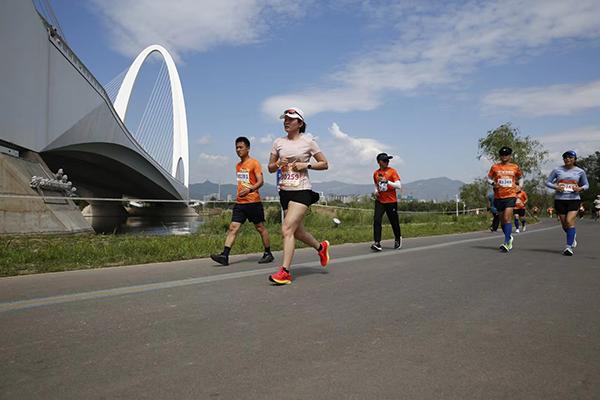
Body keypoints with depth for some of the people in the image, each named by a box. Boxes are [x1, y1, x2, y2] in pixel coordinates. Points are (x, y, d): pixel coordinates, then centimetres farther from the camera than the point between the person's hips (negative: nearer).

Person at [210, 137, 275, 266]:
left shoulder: (254, 163, -6)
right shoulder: (238, 166, 17)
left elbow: (260, 181, -16)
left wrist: (249, 190, -31)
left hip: (253, 202, -6)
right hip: (240, 203, 6)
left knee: (260, 228, 4)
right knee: (233, 228, -4)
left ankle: (268, 254, 18)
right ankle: (225, 256, -9)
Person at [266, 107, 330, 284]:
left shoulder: (308, 142, -1)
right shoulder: (278, 142, 9)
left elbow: (324, 164, 3)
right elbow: (270, 168, 13)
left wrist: (306, 165, -11)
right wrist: (278, 164, -8)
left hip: (302, 191, -5)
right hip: (285, 191, 5)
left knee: (287, 229, -17)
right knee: (298, 232, 12)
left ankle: (285, 272, -12)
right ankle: (321, 247, 40)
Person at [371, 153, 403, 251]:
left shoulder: (392, 171, -3)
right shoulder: (375, 173, 9)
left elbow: (398, 186, -10)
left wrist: (387, 181, -19)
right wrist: (376, 191, 7)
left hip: (391, 201, -3)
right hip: (379, 201, 3)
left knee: (394, 222, 6)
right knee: (376, 220, -14)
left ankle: (398, 239, 32)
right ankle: (377, 243, -15)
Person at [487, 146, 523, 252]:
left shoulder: (515, 167, 7)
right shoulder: (495, 167, 5)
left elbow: (520, 177, 25)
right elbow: (489, 178, 13)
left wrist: (519, 186, 12)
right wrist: (493, 183, -6)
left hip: (510, 196, -2)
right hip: (498, 196, 2)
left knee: (507, 218, -16)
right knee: (502, 220, 10)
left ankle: (506, 243, -19)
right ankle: (509, 237, 34)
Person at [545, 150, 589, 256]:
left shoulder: (580, 171, 5)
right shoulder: (557, 170, 3)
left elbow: (586, 185, 14)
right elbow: (548, 182, 8)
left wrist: (580, 188, -8)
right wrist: (555, 187, -13)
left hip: (574, 199, -1)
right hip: (560, 199, 1)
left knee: (570, 221, -18)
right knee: (564, 224, 8)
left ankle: (569, 246, -14)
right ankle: (573, 236, 41)